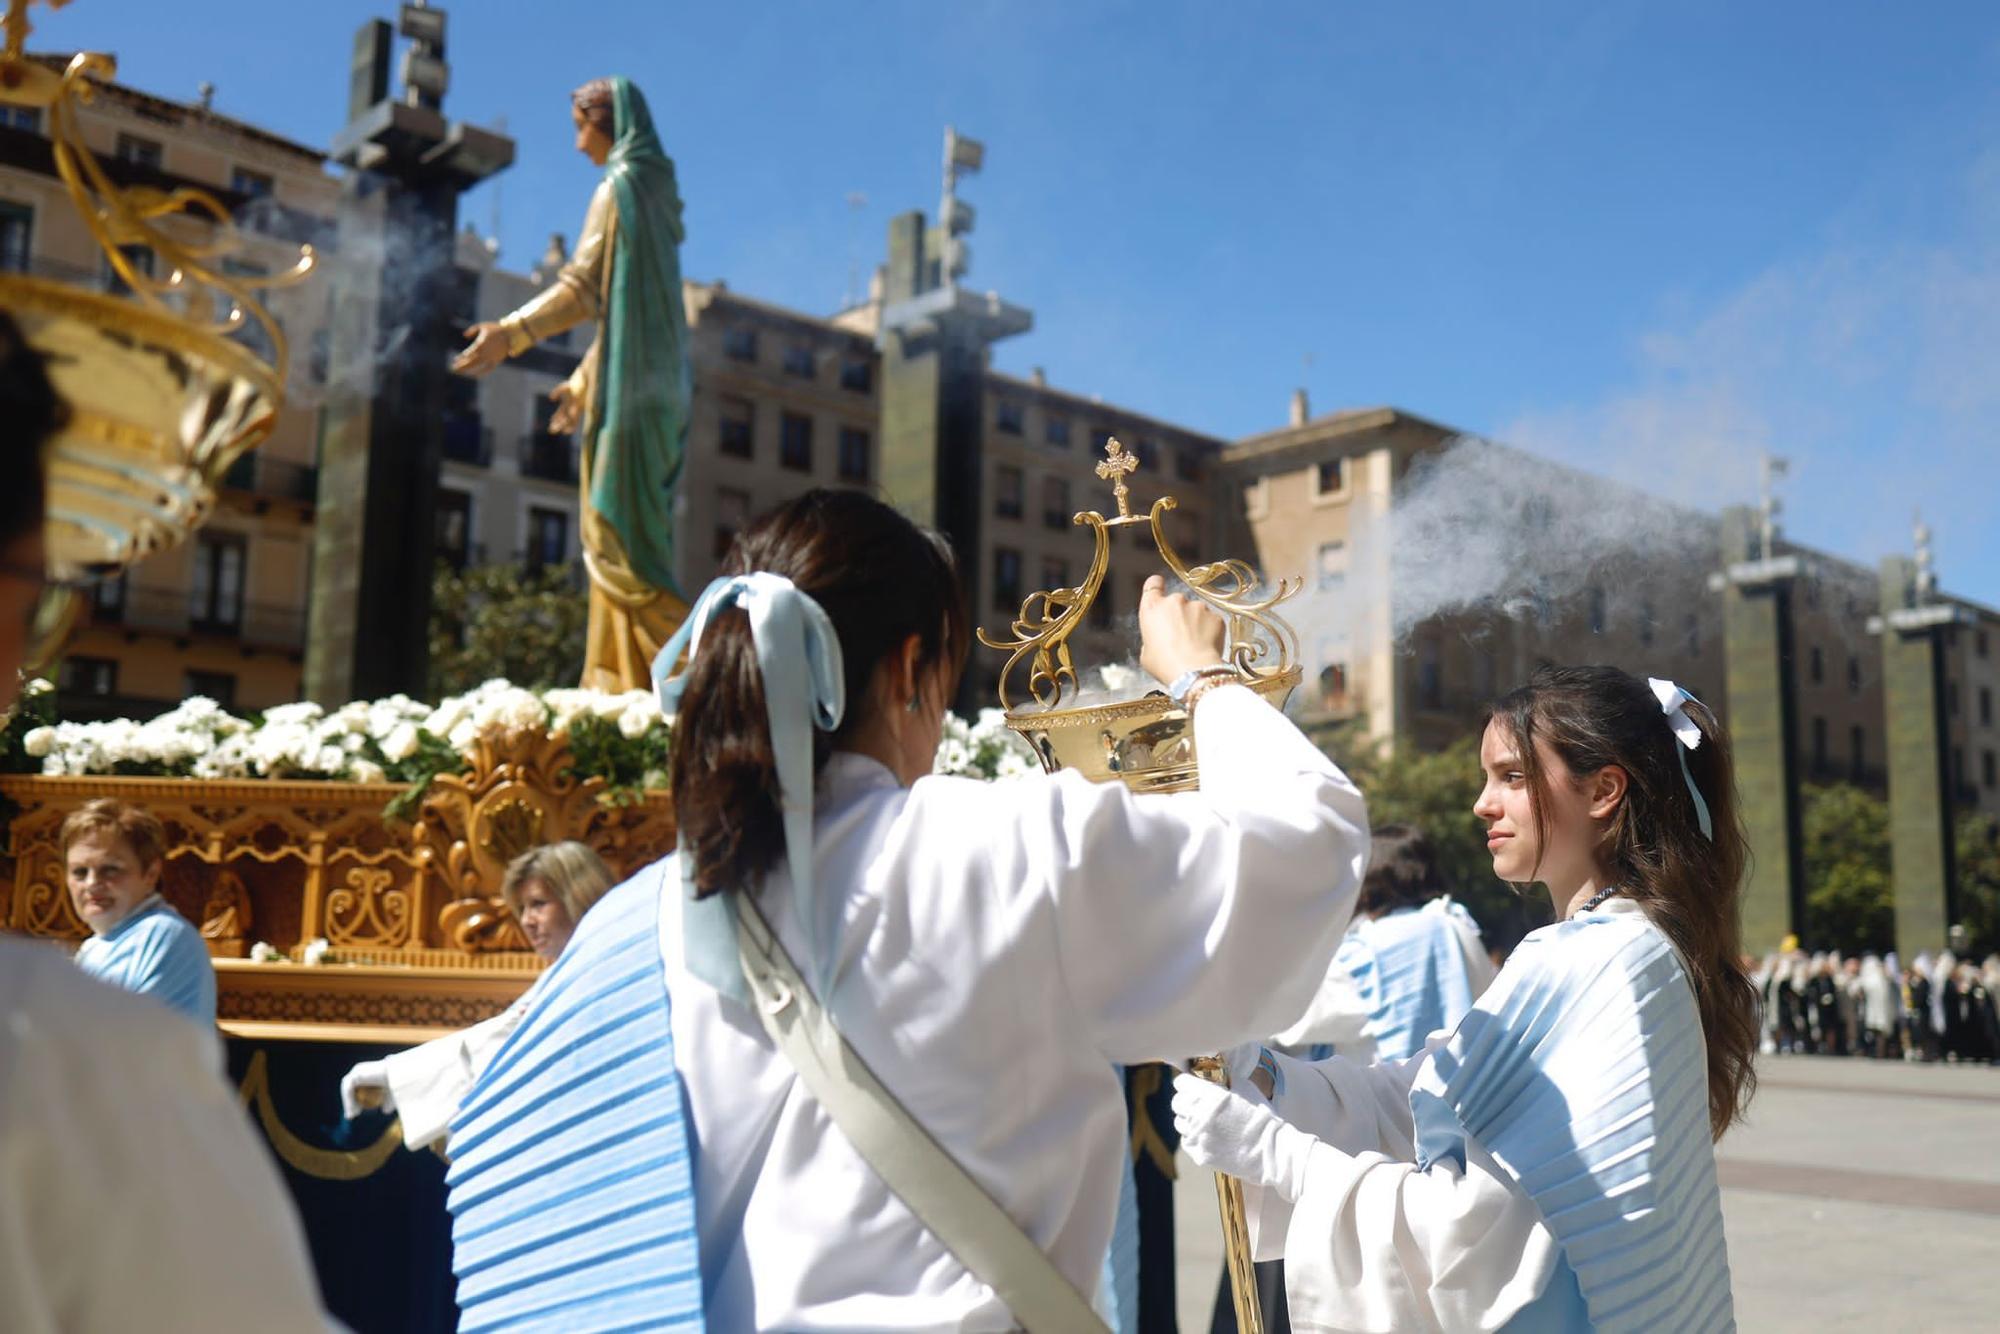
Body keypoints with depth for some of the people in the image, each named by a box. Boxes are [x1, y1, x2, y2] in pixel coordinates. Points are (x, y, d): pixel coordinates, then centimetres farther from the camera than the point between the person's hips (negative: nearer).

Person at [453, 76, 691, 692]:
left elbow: (584, 287, -14)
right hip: (654, 381, 9)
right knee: (619, 545, 9)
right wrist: (583, 382, 26)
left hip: (629, 387, -9)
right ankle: (618, 681, 11)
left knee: (620, 539, -8)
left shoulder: (620, 185, -8)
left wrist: (511, 333, -17)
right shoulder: (654, 189, 19)